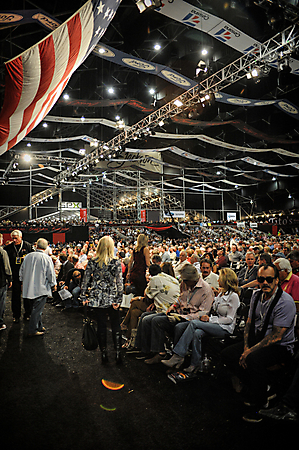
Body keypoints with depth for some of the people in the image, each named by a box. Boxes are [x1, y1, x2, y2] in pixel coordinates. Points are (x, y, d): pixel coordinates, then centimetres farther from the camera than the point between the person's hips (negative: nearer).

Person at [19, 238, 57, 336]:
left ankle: (39, 326, 28)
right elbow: (51, 274, -11)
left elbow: (22, 271, 13)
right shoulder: (47, 258, -13)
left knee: (36, 308, 17)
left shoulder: (28, 256, 3)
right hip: (41, 288, -5)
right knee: (37, 309, 2)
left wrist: (23, 282, 27)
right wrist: (53, 285, 5)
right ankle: (32, 330, 5)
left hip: (29, 287, 6)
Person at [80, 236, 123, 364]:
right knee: (116, 326, 11)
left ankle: (104, 353, 22)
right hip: (112, 299, -1)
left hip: (97, 298, 2)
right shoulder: (116, 262, -9)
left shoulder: (92, 262, -4)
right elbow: (119, 282, -10)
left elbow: (86, 280, 0)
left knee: (101, 325, 13)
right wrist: (118, 299, -5)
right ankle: (118, 353, 16)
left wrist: (84, 297, 9)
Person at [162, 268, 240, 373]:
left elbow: (229, 319, -12)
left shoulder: (233, 296, -8)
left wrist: (210, 319, -14)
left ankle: (178, 356, -21)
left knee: (193, 323, -24)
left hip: (225, 328, -6)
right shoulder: (221, 293, 16)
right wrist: (205, 317, 1)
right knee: (197, 333, -27)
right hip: (213, 325, 6)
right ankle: (196, 364, -19)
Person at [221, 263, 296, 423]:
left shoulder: (285, 301, -21)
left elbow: (276, 336, -22)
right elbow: (249, 323, 8)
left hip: (280, 347, -7)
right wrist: (246, 347, -7)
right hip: (257, 340, 7)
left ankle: (258, 405, -12)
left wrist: (251, 351, -22)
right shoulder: (256, 296, 2)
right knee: (226, 354, -7)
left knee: (254, 359, -34)